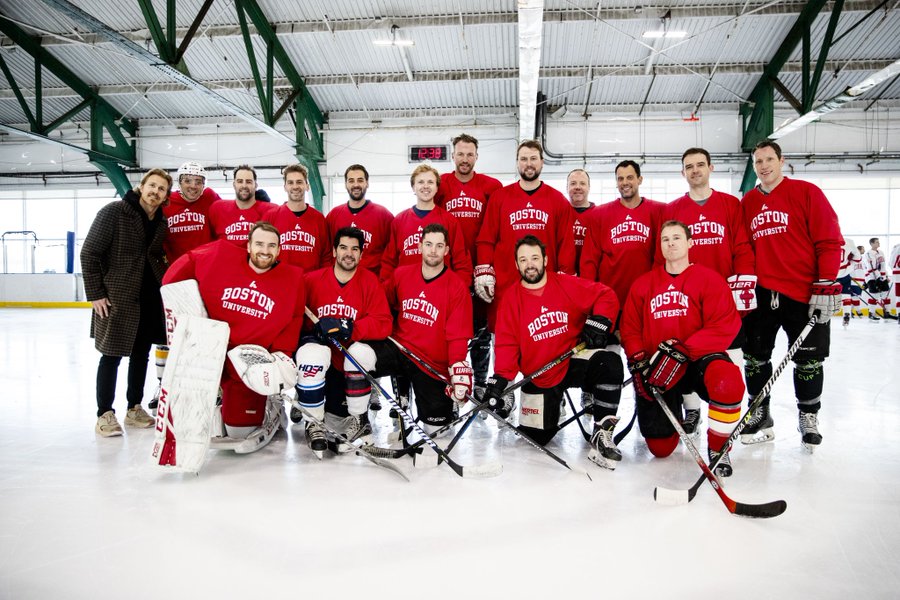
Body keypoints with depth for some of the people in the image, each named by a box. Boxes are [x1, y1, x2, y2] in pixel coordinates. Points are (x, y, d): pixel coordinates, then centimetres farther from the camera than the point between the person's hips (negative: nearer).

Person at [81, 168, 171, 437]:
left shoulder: (161, 223, 7)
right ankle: (105, 414, 13)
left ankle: (134, 408, 25)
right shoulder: (113, 212, -9)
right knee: (112, 356, 1)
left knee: (141, 354, 12)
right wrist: (95, 293, -11)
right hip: (116, 299, -5)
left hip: (150, 299, 6)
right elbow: (89, 253, -9)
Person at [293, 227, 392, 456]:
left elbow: (383, 324, -13)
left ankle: (359, 418, -6)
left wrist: (350, 329, -27)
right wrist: (317, 326, -21)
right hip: (321, 353, 0)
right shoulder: (312, 280, -1)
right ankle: (313, 423, -14)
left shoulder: (370, 282, -3)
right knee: (313, 352, -32)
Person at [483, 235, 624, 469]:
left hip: (574, 361, 0)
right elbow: (506, 343, -7)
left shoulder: (567, 285, -4)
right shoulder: (511, 298, -3)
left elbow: (606, 296, -1)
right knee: (536, 437, 0)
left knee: (609, 363, -32)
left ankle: (602, 433, -21)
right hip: (538, 377, 1)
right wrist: (500, 378, -18)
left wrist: (597, 323, -16)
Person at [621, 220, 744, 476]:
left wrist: (681, 350, -23)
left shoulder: (709, 279, -3)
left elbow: (725, 327, -14)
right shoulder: (643, 284, 9)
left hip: (699, 360, -2)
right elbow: (630, 328, 7)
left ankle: (719, 449, -13)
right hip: (657, 370, 3)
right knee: (660, 448, 0)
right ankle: (685, 402, 34)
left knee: (727, 381, -39)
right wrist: (639, 364, -9)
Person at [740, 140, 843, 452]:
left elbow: (829, 241, -6)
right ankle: (760, 414, 20)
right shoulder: (747, 203, 10)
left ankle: (809, 417, 24)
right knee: (755, 354, 5)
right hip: (762, 292, 4)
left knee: (808, 359, 5)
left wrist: (826, 286, -12)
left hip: (805, 293, -3)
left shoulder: (807, 193, -3)